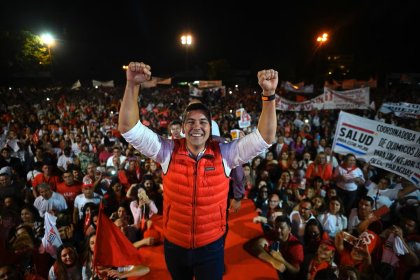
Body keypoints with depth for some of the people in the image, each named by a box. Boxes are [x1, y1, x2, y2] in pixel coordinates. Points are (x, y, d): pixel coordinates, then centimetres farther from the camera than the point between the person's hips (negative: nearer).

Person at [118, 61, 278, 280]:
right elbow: (129, 129, -17)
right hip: (174, 246, 2)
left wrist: (269, 93, -26)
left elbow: (265, 137, -15)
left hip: (211, 247, -1)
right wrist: (132, 84, -29)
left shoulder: (225, 154, -12)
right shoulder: (168, 151, -12)